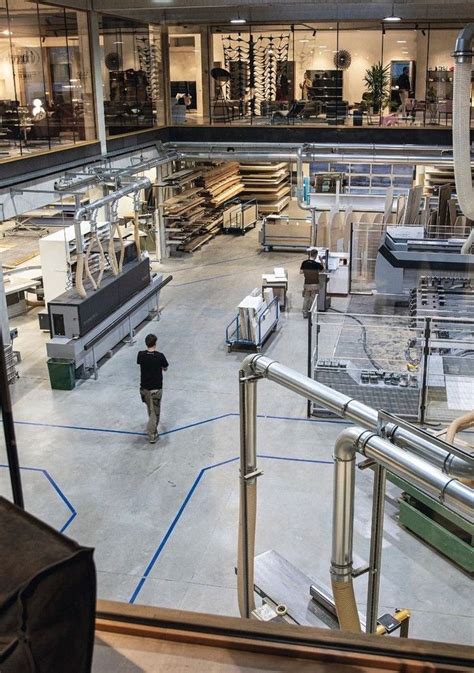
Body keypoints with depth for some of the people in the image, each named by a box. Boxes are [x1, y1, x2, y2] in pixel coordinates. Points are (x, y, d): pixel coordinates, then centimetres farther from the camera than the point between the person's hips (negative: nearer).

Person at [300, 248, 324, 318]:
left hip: (307, 284, 3)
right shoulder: (316, 264, -14)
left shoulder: (304, 263, -6)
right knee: (313, 300, 8)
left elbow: (301, 272, 1)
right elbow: (323, 269, 4)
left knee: (306, 299, 14)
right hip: (315, 284, -3)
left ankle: (305, 313, 16)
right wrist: (321, 260, 8)